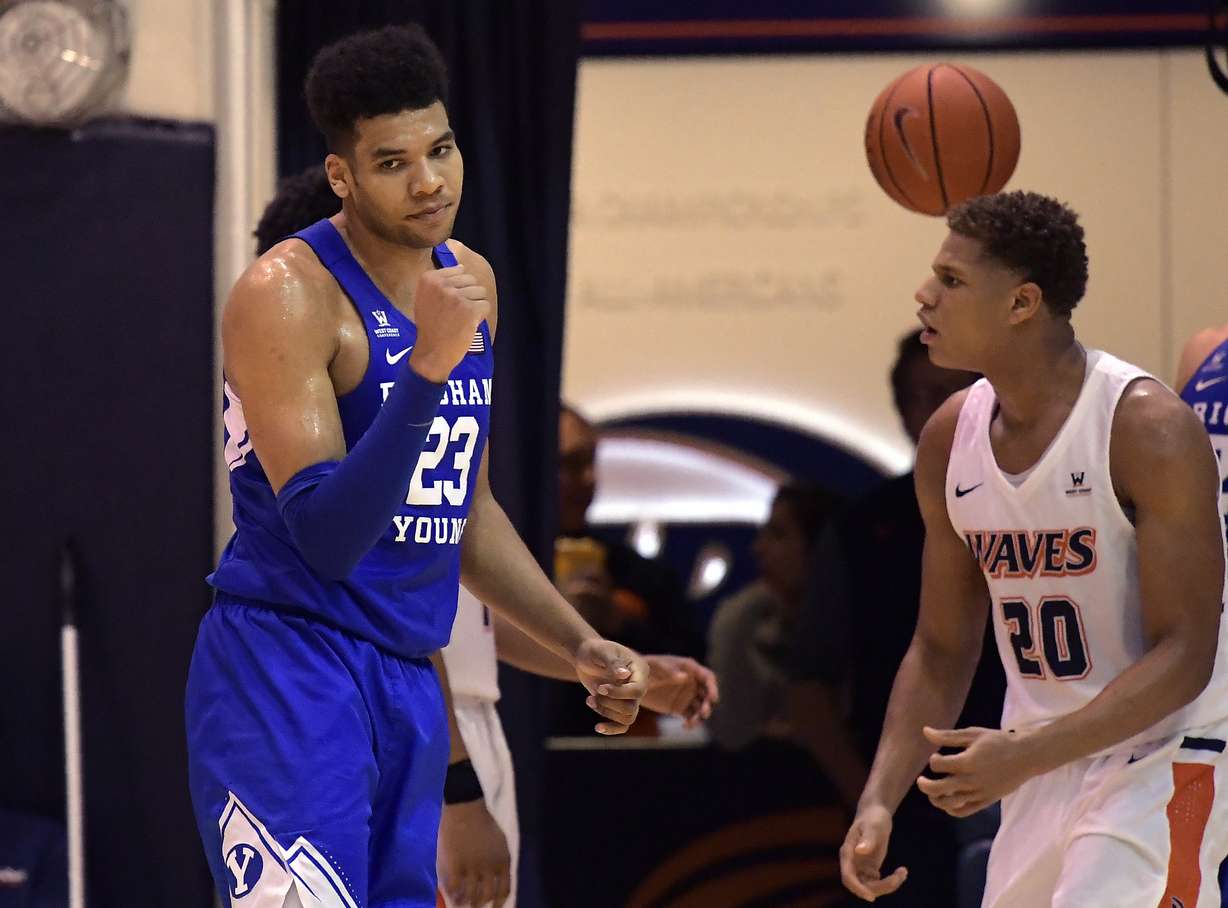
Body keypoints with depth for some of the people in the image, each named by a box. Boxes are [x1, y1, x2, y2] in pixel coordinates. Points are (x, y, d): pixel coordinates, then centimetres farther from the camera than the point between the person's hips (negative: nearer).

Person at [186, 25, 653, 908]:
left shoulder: (471, 283, 12)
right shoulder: (289, 295, -14)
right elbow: (326, 536, -22)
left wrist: (581, 645, 20)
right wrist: (428, 365, -28)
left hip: (407, 679, 8)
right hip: (287, 670, -8)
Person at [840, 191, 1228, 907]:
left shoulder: (1149, 429, -19)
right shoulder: (950, 438, 1)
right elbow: (942, 647, 10)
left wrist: (1028, 754, -32)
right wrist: (879, 802, -2)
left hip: (1163, 759, -7)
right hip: (1041, 767, 7)